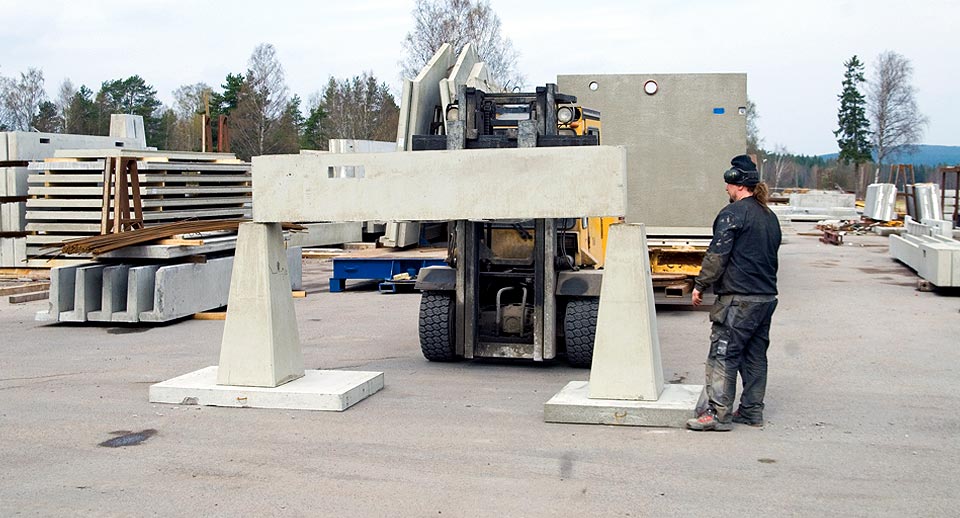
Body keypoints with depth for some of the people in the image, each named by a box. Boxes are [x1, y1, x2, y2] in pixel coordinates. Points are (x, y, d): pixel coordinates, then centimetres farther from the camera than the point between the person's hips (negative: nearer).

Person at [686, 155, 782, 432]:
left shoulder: (733, 213, -11)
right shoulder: (770, 217, 15)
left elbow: (717, 255, -15)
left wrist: (700, 285, -7)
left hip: (738, 299, -9)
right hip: (767, 297, 9)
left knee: (723, 356, -4)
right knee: (756, 356, 13)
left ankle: (717, 413, -4)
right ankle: (752, 411, 18)